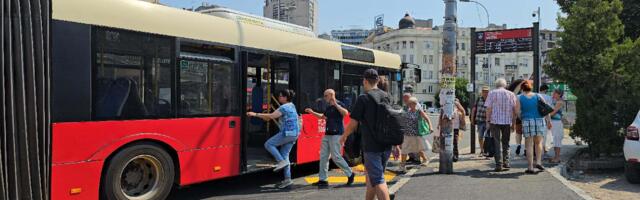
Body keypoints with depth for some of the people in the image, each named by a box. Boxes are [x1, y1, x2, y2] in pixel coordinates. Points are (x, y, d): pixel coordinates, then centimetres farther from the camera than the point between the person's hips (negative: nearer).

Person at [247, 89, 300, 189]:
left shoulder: (284, 107, -13)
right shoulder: (291, 105, 17)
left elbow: (271, 116, -21)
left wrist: (255, 114, -19)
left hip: (287, 133, -10)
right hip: (294, 134, 10)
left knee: (268, 144, -1)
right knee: (284, 155, 9)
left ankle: (282, 162, -7)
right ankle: (288, 179, 8)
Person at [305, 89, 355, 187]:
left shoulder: (339, 104, -8)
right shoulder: (328, 107, 16)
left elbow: (346, 113, -28)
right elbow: (323, 116, 34)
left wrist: (335, 104, -26)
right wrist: (312, 112, 26)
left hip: (336, 135, -9)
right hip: (327, 134, 9)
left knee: (336, 157, -9)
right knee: (323, 157, 7)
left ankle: (350, 174, 9)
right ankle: (322, 180, 13)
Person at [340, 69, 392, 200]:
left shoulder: (363, 98, -9)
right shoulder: (386, 97, 9)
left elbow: (353, 123, -9)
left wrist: (344, 136, 10)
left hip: (371, 146, -6)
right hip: (386, 145, 7)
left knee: (378, 180, -6)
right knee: (372, 175, 20)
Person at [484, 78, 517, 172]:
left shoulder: (492, 93, 0)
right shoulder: (511, 94, 6)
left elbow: (488, 108, -5)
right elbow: (514, 109, 4)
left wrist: (488, 120, 0)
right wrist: (513, 121, 11)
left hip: (495, 121, -2)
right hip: (507, 121, 2)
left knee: (497, 143, 0)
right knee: (506, 143, 15)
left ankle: (499, 164, -5)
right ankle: (506, 163, 14)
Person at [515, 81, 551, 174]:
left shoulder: (520, 98, 2)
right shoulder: (538, 96, 8)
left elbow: (517, 111, -9)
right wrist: (549, 121, 9)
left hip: (527, 121, -2)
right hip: (539, 121, 2)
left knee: (529, 145, 3)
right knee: (538, 142, 20)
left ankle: (530, 167, 3)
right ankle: (538, 162, 11)